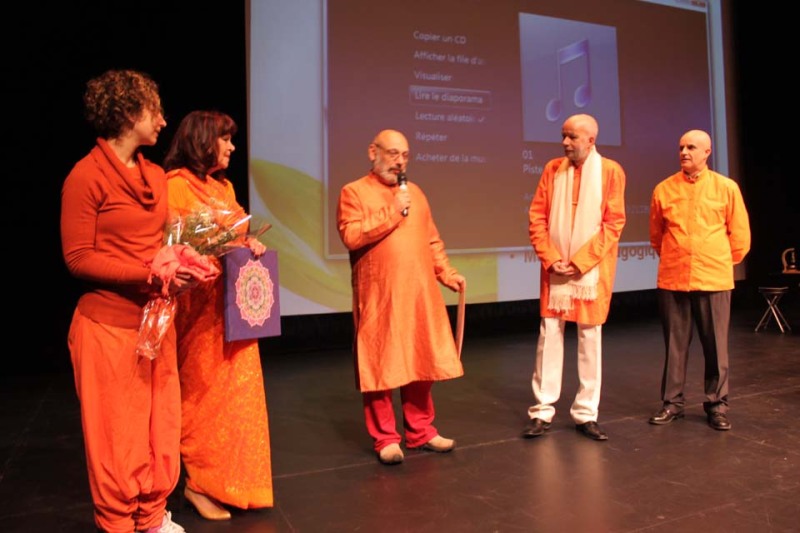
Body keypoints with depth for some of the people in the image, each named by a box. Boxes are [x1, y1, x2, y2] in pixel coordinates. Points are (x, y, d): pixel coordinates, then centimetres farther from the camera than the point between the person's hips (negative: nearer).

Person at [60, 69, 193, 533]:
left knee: (161, 422, 14)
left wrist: (181, 268, -4)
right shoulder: (86, 176, -12)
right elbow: (78, 258, -14)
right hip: (110, 324, -7)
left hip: (157, 319, 7)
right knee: (118, 429, 8)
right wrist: (148, 275, -22)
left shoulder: (155, 174, 10)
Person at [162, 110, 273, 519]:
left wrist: (249, 245, 2)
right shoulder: (176, 186, -10)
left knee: (236, 388, 12)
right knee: (204, 392, 0)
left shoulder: (224, 186, 16)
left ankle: (226, 477, 26)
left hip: (233, 302, 8)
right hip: (199, 304, -8)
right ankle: (201, 482, 15)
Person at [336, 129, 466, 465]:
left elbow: (431, 241, 19)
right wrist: (392, 213, -14)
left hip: (420, 295, 6)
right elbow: (351, 236, -16)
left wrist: (447, 274, 9)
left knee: (421, 364, 10)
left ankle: (420, 431, 24)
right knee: (381, 368, 2)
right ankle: (385, 439, 15)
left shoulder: (415, 192, 17)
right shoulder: (354, 192, -1)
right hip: (379, 299, -5)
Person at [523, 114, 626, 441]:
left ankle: (586, 414, 17)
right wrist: (550, 258, -9)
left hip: (592, 269, -1)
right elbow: (536, 216, 2)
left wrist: (580, 261, -13)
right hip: (555, 268, 2)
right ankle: (542, 411, 12)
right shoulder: (552, 169, 6)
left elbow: (613, 223, -5)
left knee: (590, 339, 5)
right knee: (549, 335, 3)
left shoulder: (610, 171, 0)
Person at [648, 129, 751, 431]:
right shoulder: (664, 189, 4)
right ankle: (672, 402, 20)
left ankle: (716, 404, 21)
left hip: (714, 280, -1)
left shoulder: (727, 187, 1)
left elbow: (740, 236, 8)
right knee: (675, 344, 8)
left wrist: (722, 263, 13)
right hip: (672, 279, 1)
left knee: (716, 345, 6)